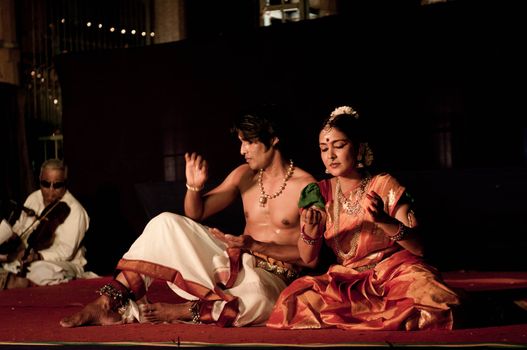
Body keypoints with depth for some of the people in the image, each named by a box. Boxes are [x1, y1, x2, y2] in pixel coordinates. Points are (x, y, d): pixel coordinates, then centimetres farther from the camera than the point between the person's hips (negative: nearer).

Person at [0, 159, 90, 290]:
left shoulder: (74, 210, -13)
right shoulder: (33, 198, 8)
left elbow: (66, 252, -19)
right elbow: (19, 227, 17)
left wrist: (38, 256, -34)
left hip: (62, 264, -7)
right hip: (26, 257, 7)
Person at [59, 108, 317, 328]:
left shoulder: (305, 186, -8)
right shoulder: (245, 175, 9)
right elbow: (196, 213, 13)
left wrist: (255, 246, -20)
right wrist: (194, 187, -8)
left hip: (271, 278, -5)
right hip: (234, 263, 5)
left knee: (255, 299, -44)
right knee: (165, 223, -12)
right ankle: (109, 301, -22)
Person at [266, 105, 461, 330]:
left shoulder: (384, 185, -5)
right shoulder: (322, 193, 6)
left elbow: (418, 248, -10)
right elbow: (308, 258, 4)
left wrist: (384, 220, -29)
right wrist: (310, 229, -18)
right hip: (348, 281, 2)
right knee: (299, 299, -26)